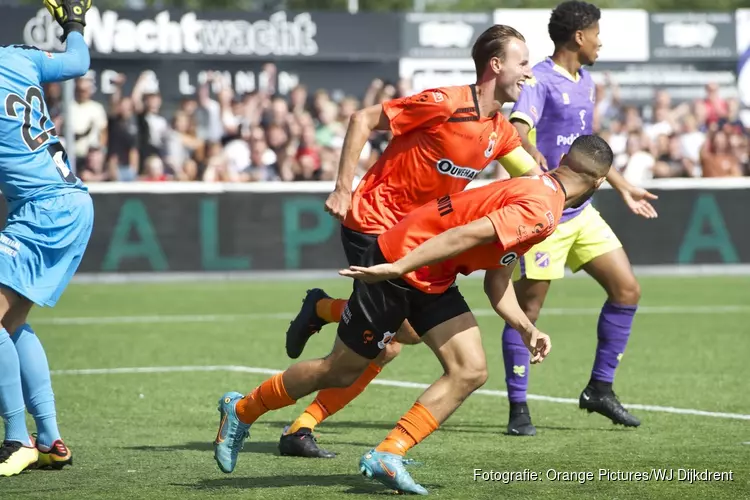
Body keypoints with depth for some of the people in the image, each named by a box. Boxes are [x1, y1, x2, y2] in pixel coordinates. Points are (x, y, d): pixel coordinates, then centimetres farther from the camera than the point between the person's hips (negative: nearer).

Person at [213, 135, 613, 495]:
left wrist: (525, 328, 6)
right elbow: (464, 235, -30)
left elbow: (497, 280, 16)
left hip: (432, 282, 9)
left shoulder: (534, 195, 12)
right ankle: (241, 411, 24)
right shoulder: (539, 209, -21)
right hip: (398, 264, -9)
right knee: (340, 372, 4)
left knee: (471, 371, -5)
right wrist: (398, 269, -34)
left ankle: (387, 456, -4)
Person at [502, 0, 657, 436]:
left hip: (581, 212, 9)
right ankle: (519, 408, 6)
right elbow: (517, 131, -30)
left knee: (627, 290, 5)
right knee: (528, 307, -3)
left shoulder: (586, 82, 14)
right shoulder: (540, 81, -13)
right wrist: (538, 160, -49)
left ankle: (600, 389, 16)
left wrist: (623, 187, 31)